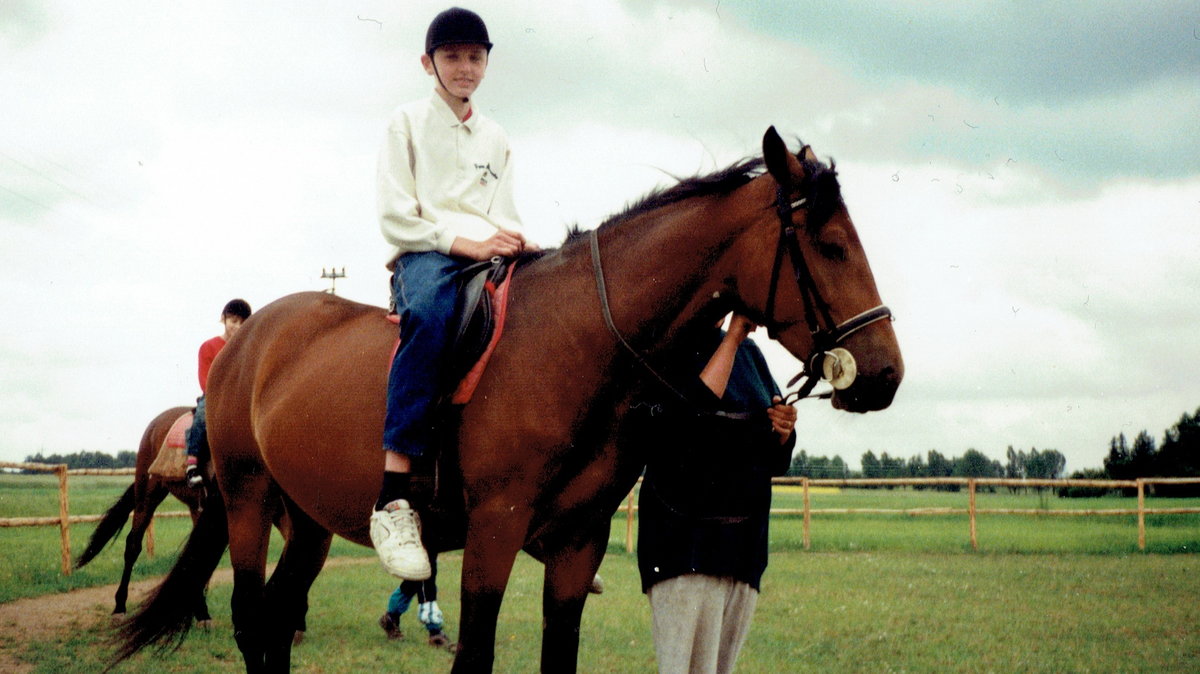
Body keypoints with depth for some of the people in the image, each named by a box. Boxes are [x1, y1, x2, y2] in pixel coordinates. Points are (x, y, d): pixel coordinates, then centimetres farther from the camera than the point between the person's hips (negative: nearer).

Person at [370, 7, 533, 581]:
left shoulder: (496, 138, 25)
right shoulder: (408, 123, 10)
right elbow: (395, 216, -1)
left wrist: (519, 244, -2)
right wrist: (466, 242, -14)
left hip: (491, 261, 6)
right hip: (424, 256, -6)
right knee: (431, 312, -41)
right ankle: (395, 493, -49)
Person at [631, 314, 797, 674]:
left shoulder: (748, 352, 16)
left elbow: (775, 461, 20)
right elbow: (686, 420, -25)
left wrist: (783, 433, -4)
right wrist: (733, 336, -20)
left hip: (745, 546, 7)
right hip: (685, 547, -7)